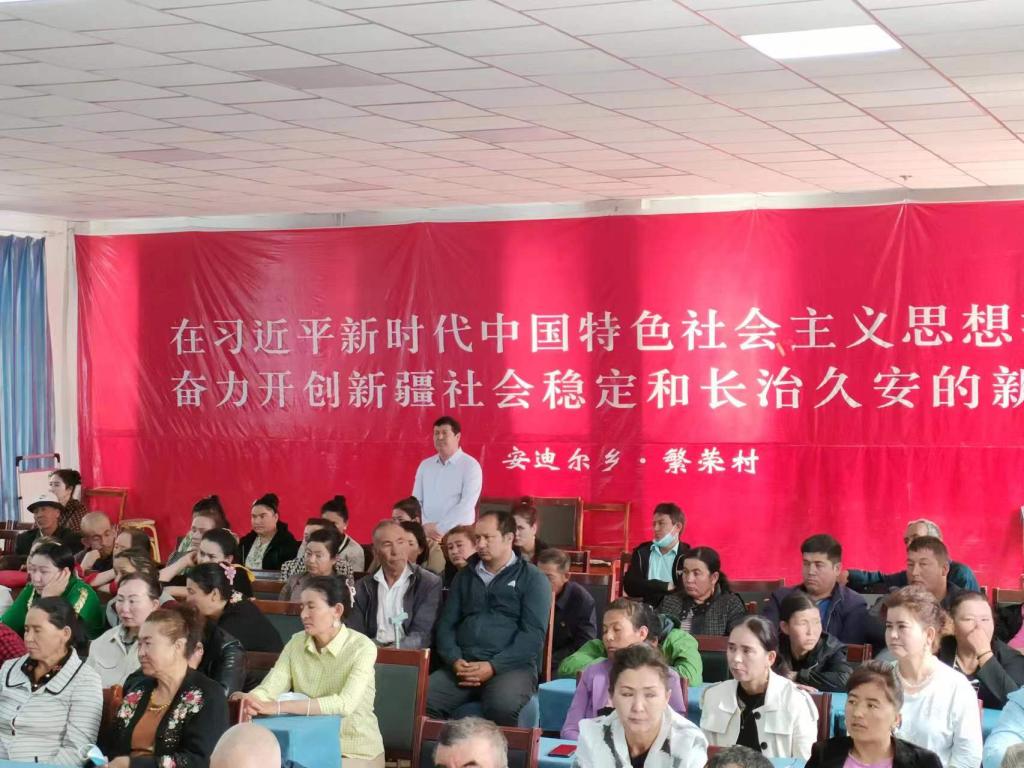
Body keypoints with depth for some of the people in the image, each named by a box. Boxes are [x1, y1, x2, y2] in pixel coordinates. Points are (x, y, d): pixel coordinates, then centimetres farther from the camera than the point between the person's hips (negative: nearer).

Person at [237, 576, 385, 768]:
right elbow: (270, 687, -10)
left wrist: (279, 707, -36)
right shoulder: (296, 643, 2)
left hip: (355, 751, -5)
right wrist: (251, 701, -35)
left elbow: (345, 703, -28)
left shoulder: (362, 648, -15)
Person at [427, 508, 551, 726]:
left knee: (503, 707, -37)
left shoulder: (532, 579, 6)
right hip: (463, 665, 4)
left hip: (511, 666, -4)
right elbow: (446, 624, 15)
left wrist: (493, 666, -15)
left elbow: (533, 635, -4)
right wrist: (455, 660, -5)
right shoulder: (465, 576, 20)